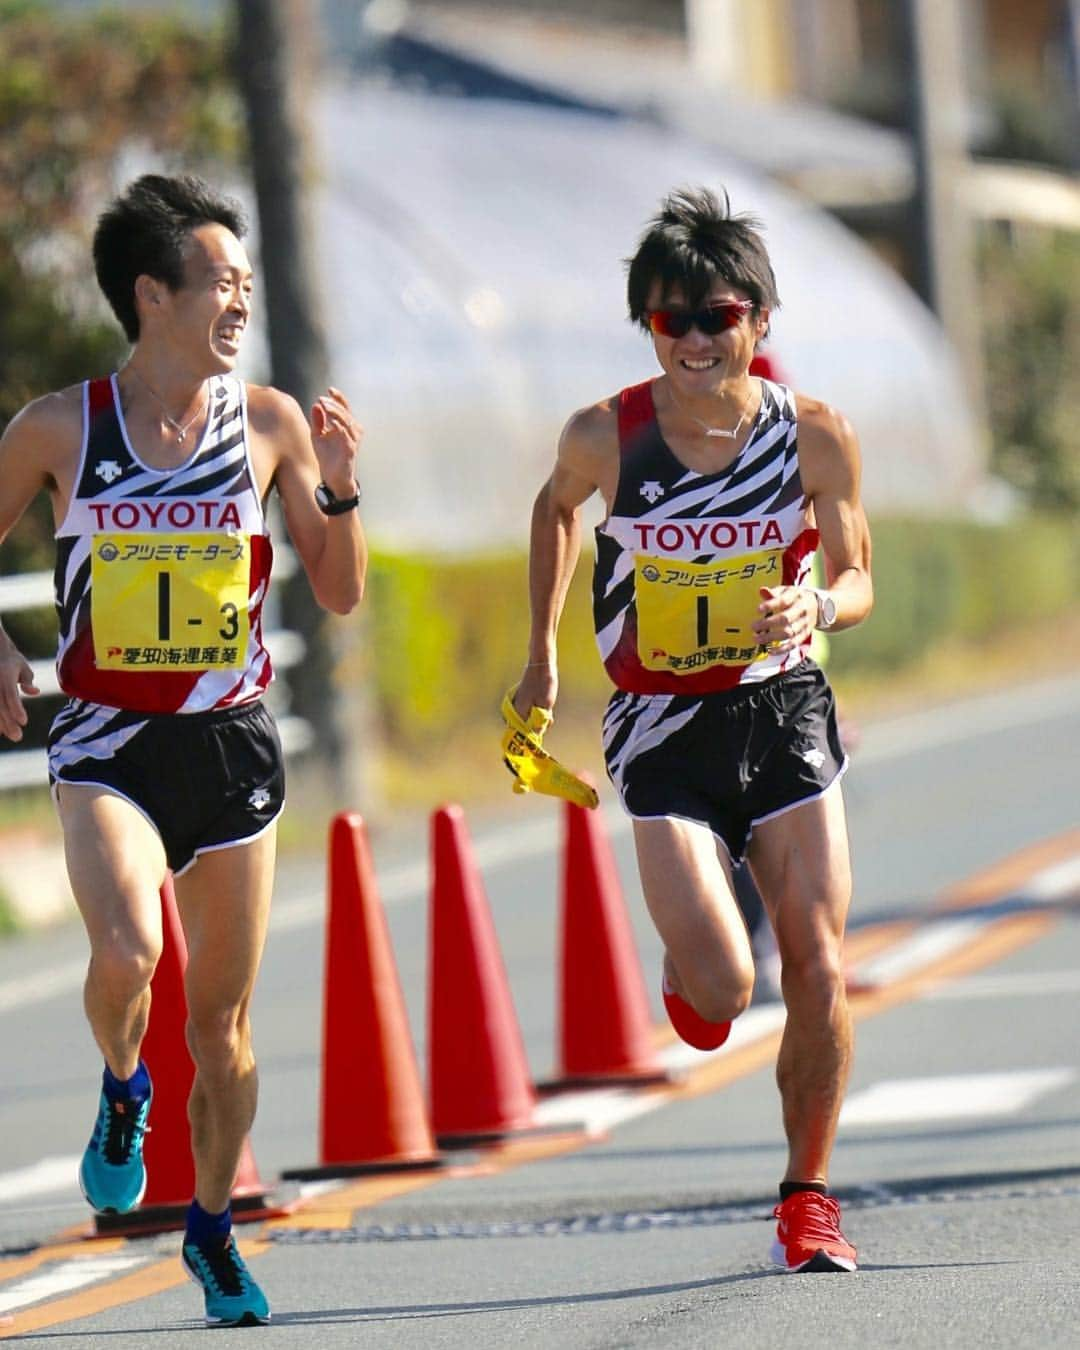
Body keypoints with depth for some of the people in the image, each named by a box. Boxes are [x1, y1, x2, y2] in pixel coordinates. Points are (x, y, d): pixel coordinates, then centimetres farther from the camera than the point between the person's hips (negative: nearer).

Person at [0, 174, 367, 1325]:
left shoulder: (270, 423, 2)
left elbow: (339, 595, 7)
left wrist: (336, 491, -9)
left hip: (230, 741, 2)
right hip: (106, 741, -2)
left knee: (222, 1016, 7)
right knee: (127, 950, -27)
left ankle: (212, 1227, 27)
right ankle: (122, 1091, 7)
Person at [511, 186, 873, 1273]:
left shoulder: (815, 436, -9)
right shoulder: (607, 436, -10)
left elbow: (858, 580, 2)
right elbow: (556, 508, 13)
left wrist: (819, 606, -21)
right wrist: (540, 651, 16)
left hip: (783, 710, 1)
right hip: (663, 732, -1)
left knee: (818, 971, -4)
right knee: (722, 990, -14)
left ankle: (807, 1193, 15)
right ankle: (687, 970, 26)